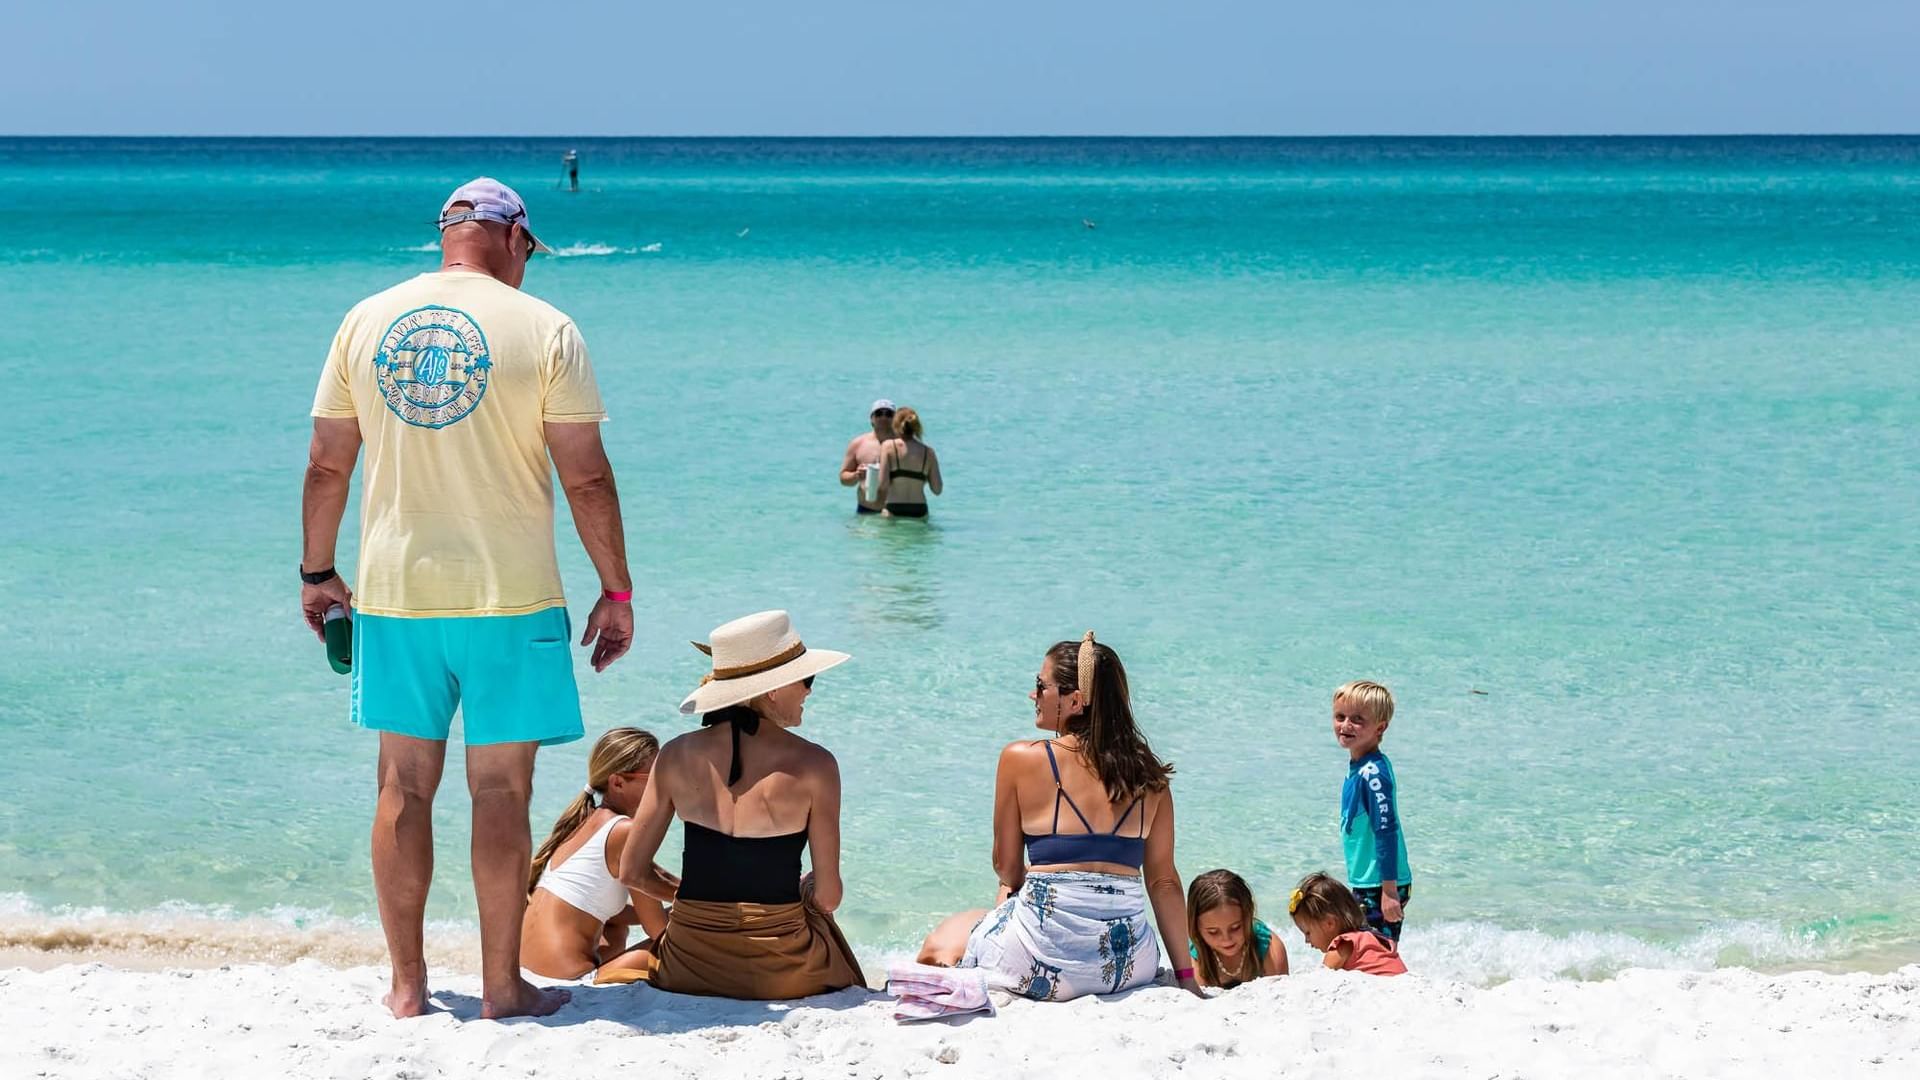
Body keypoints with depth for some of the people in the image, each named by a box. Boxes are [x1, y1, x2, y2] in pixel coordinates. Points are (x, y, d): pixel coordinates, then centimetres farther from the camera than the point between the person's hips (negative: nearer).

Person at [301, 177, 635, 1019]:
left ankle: (407, 984, 15)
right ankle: (502, 986, 9)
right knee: (500, 792, 4)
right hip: (510, 599, -3)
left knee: (405, 786, 10)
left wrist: (317, 573, 18)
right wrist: (616, 590, 1)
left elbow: (326, 464, 7)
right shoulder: (542, 329, -5)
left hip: (394, 593, 3)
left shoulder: (366, 320, 5)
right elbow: (587, 477, -7)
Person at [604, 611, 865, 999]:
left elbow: (631, 872, 5)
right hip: (781, 974, -3)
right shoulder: (813, 765, -9)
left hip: (689, 965, 3)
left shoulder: (677, 756, 0)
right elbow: (828, 897, -6)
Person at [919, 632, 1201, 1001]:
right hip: (1130, 965, 4)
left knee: (937, 946, 23)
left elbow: (1006, 868, 5)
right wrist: (1186, 975, 12)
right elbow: (1164, 882, 7)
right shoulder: (1150, 775, 5)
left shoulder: (1021, 759, -3)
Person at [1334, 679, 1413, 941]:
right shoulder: (1357, 766, 10)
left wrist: (1389, 890, -24)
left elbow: (1387, 831, -23)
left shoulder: (1373, 772, -20)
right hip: (1364, 884, 10)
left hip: (1380, 887, -10)